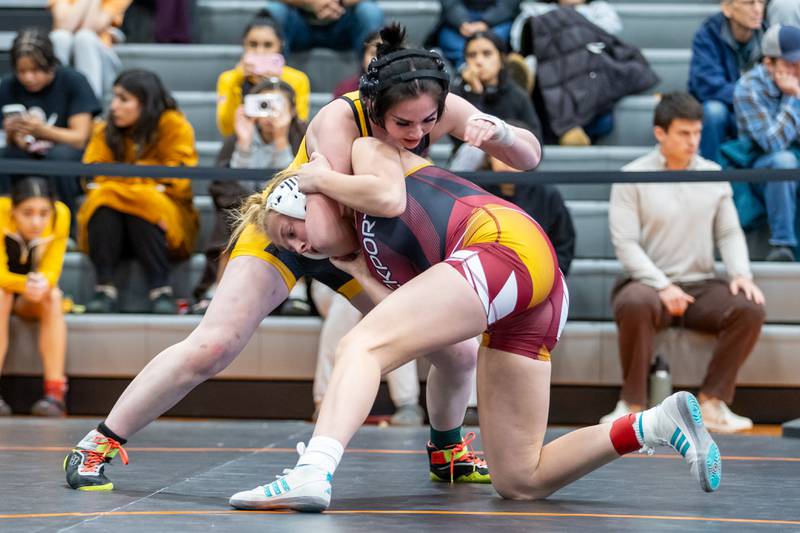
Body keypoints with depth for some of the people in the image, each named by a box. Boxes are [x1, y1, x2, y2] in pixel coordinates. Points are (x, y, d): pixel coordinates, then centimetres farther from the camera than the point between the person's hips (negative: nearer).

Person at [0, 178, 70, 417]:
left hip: (30, 300, 2)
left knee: (52, 298, -30)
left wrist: (42, 285, -44)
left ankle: (55, 392, -38)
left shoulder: (60, 215, -21)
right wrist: (25, 285, -47)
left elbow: (51, 271, -20)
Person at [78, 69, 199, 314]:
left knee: (142, 207, -33)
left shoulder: (174, 126, -4)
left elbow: (176, 182, -11)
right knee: (102, 201, -28)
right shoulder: (106, 130, 6)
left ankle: (161, 289, -31)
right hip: (109, 223, 3)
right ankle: (105, 287, -31)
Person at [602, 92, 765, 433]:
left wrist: (741, 273, -10)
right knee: (635, 304, -39)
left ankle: (712, 401, -16)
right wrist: (662, 285, -22)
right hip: (648, 284, -4)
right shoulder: (631, 178, -2)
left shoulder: (713, 175, 11)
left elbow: (729, 233, 10)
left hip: (701, 287, 4)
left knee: (750, 308, -24)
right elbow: (625, 244, -9)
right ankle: (632, 404, -25)